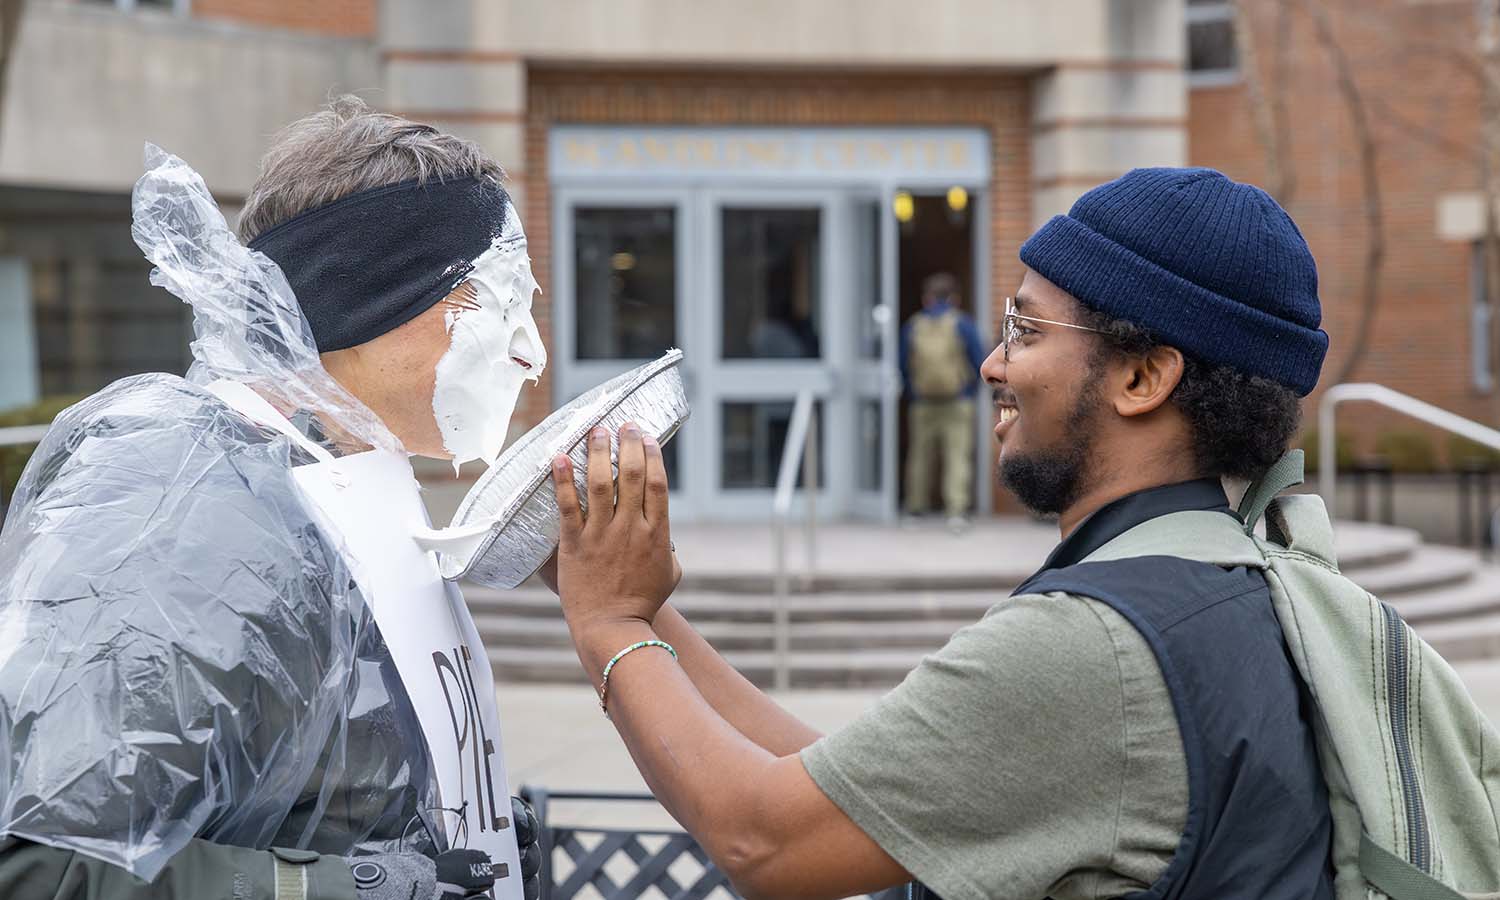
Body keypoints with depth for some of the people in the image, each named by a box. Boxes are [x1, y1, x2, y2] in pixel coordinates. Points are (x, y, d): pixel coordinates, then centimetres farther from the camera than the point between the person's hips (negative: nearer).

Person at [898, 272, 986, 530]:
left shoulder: (912, 326, 1)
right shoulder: (962, 323, -6)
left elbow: (903, 366, 4)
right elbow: (979, 362, -5)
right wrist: (971, 389, 11)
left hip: (922, 403, 2)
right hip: (959, 402, -2)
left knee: (920, 453, 14)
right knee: (958, 454, -4)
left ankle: (916, 503, 24)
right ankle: (957, 509, -13)